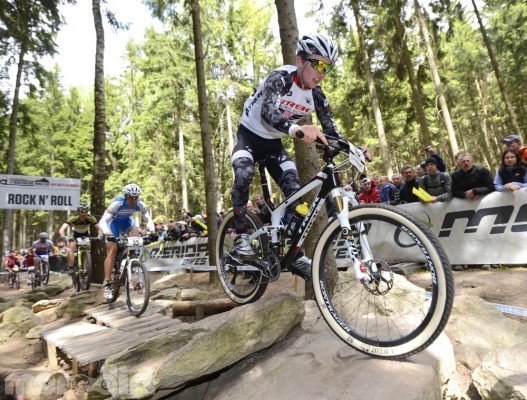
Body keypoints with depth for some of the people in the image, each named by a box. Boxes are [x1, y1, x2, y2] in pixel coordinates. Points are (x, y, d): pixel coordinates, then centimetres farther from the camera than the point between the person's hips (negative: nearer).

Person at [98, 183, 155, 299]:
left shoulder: (140, 204, -26)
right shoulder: (117, 203, -36)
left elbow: (148, 219, -23)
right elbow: (102, 221, -39)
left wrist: (151, 230, -43)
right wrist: (106, 232, -59)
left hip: (126, 220, 4)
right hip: (113, 221, -3)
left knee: (135, 231, -28)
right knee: (112, 251, -11)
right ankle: (107, 284, -6)